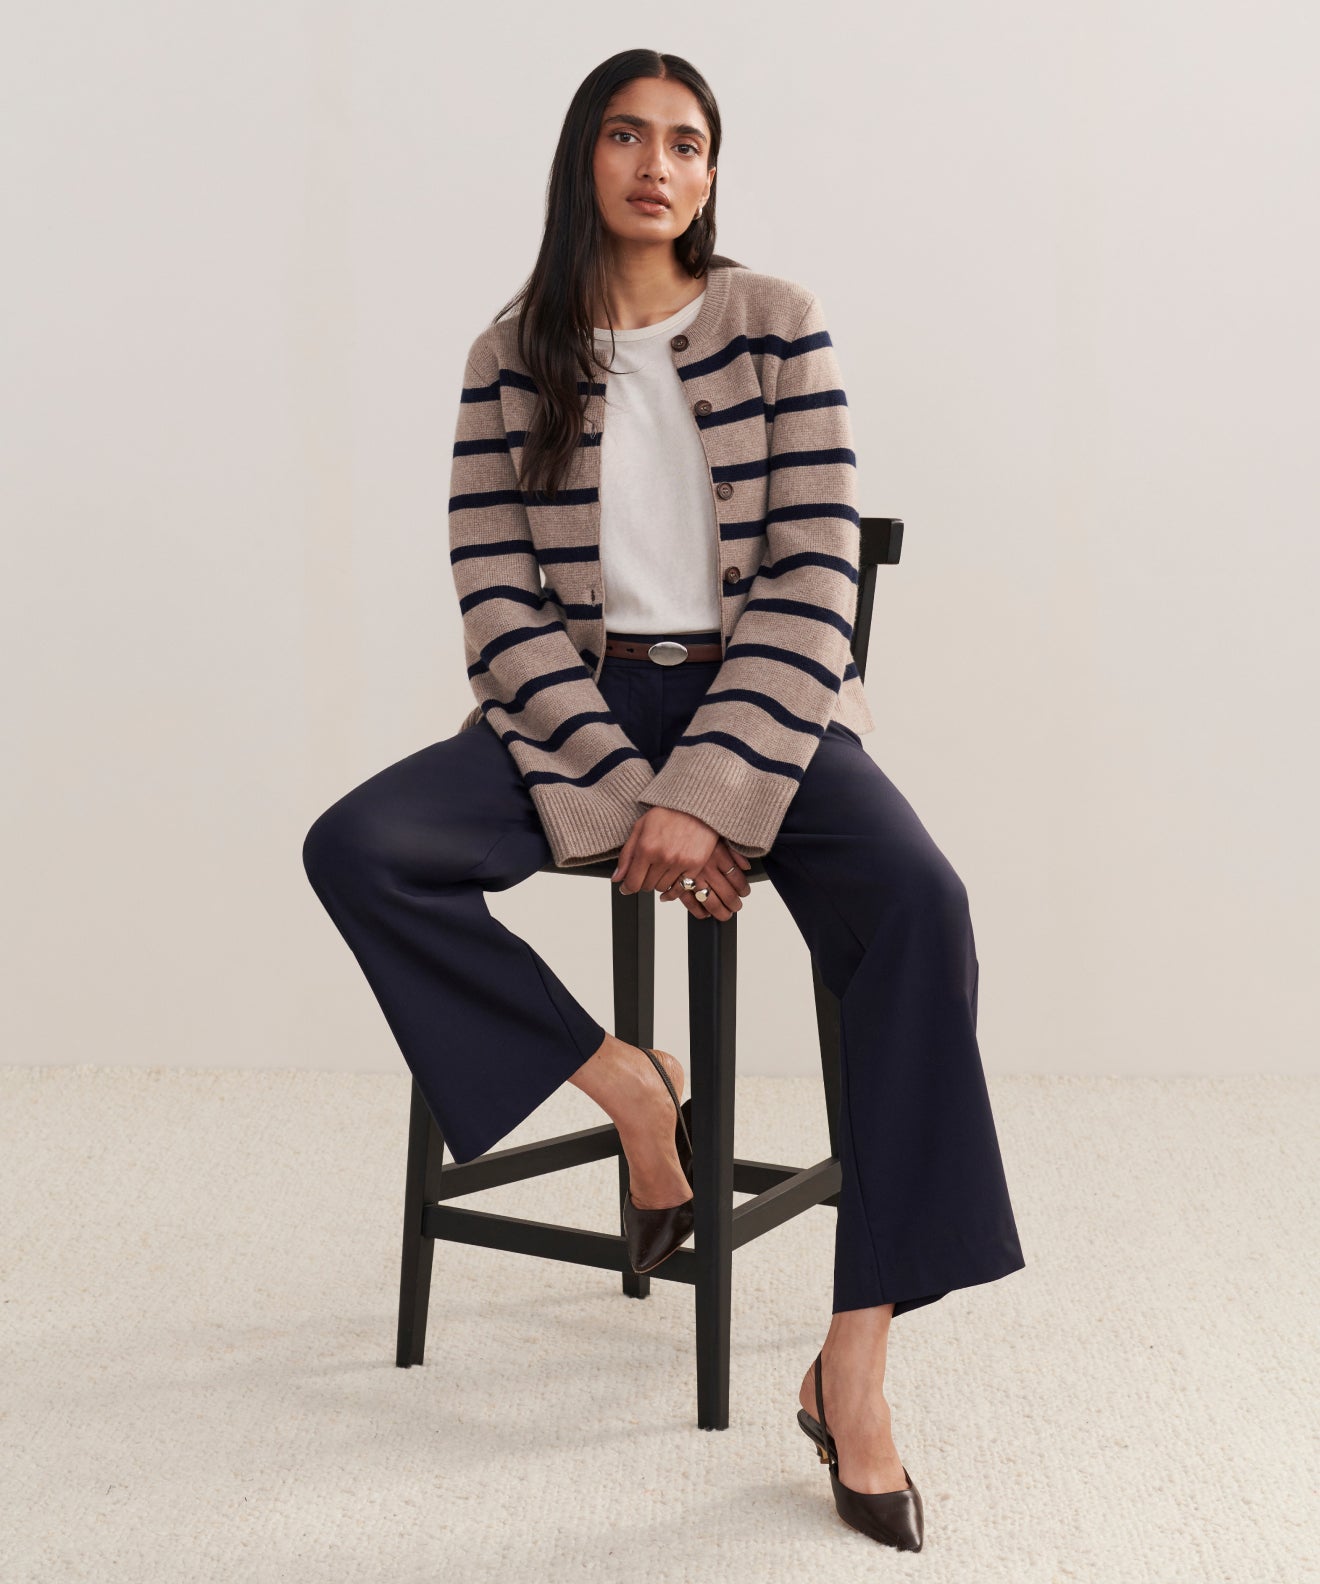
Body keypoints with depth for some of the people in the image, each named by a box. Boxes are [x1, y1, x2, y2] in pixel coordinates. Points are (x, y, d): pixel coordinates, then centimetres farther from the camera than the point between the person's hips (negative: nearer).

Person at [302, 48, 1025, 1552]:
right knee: (357, 851, -23)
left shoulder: (776, 325, 1)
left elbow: (814, 579, -6)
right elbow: (500, 597, -1)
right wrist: (616, 791, -15)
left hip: (758, 699, -2)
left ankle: (855, 1368, -27)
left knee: (917, 902, -30)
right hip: (577, 706, 2)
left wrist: (709, 795, -17)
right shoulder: (513, 356, 5)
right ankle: (630, 1088, -7)